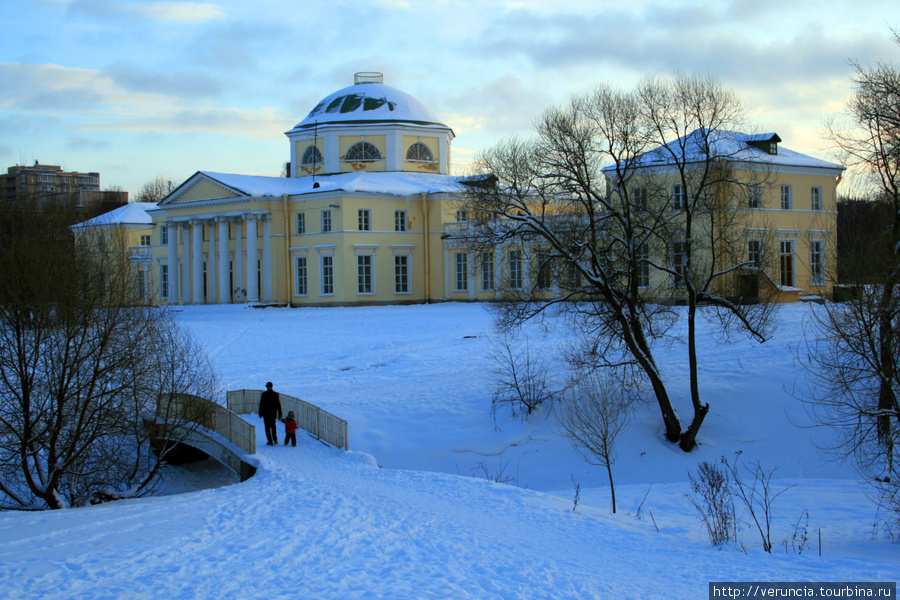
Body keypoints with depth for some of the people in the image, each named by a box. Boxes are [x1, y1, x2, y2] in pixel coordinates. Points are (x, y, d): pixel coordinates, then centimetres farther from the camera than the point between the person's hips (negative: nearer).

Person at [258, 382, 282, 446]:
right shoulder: (276, 394, -2)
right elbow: (278, 405, 3)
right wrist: (280, 414, 10)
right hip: (273, 413, 4)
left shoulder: (264, 394, -11)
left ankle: (270, 441, 1)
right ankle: (275, 439, 16)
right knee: (273, 426, 21)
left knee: (267, 427, 3)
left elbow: (261, 404, -8)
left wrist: (260, 413, 1)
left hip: (266, 414, -3)